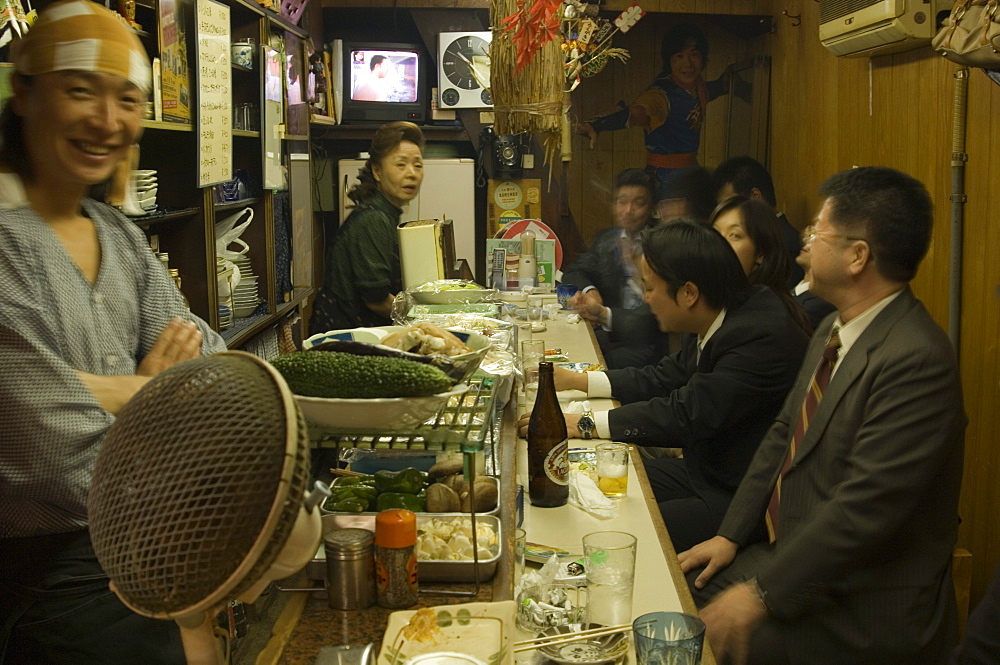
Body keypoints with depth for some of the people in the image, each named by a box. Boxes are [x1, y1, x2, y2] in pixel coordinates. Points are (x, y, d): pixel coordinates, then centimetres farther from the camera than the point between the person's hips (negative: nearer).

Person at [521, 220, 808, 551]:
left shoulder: (762, 336, -27)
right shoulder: (714, 323, 1)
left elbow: (689, 414, -29)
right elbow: (664, 378, 14)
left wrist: (585, 424, -24)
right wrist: (576, 380, 12)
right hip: (704, 471, 9)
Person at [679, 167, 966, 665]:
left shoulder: (916, 361, -25)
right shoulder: (833, 331, 6)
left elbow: (865, 507, -28)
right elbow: (784, 434, 12)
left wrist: (764, 595, -23)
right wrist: (731, 535, 5)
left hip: (861, 614, -9)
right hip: (796, 558, 9)